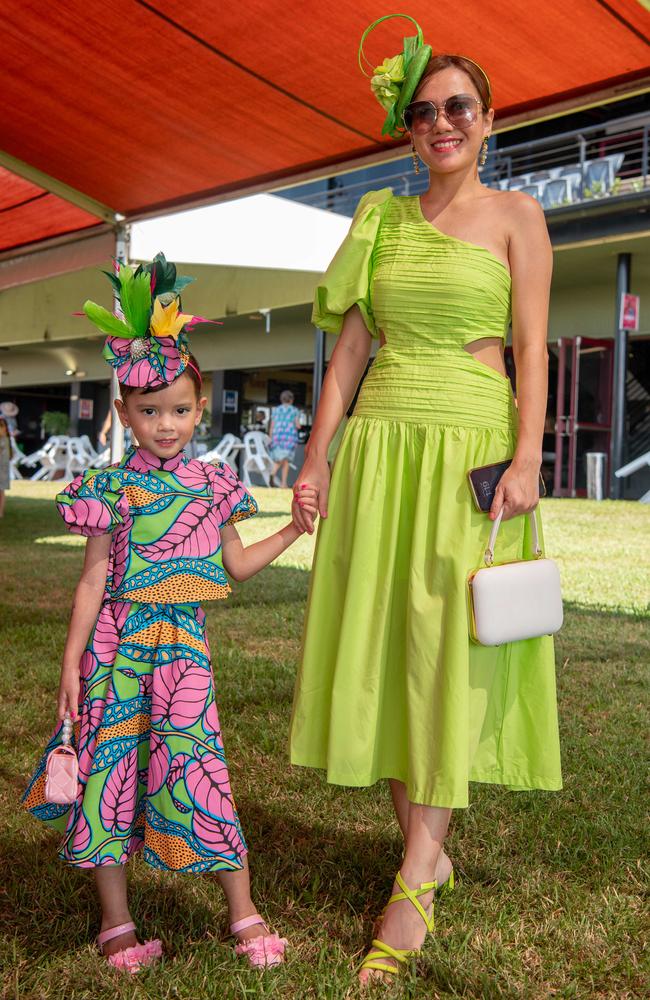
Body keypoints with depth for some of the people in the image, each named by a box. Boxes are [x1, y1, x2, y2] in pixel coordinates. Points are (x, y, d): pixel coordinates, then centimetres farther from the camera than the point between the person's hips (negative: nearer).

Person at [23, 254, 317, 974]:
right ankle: (117, 924, 23)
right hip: (118, 643, -1)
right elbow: (93, 579, -1)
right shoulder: (111, 489, -2)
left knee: (194, 766, -1)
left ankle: (243, 913, 16)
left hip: (183, 643, 1)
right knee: (111, 764, 5)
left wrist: (295, 529, 12)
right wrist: (72, 659, -3)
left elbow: (236, 564, 16)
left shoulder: (211, 484, 6)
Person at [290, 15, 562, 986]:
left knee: (449, 650, -6)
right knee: (380, 643, 2)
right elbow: (349, 347, 11)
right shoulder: (383, 220, 16)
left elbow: (531, 347, -1)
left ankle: (413, 886, 1)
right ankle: (429, 848, 18)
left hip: (473, 443, -4)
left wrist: (526, 458, -13)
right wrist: (318, 458, 4)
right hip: (381, 443, 4)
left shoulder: (514, 214, 7)